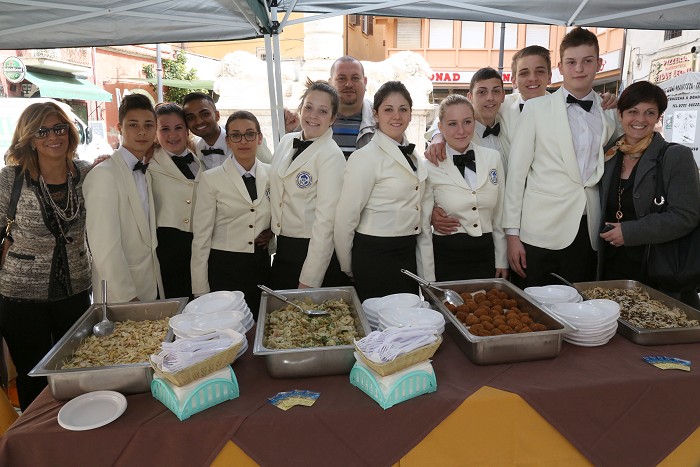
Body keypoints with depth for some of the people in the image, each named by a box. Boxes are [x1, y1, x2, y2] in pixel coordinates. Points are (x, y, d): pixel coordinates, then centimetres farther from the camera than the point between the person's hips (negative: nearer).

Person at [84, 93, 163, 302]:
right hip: (120, 297, -7)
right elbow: (105, 246, -20)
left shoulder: (146, 173, 11)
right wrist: (126, 297, -19)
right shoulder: (104, 175, -15)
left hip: (152, 289, 7)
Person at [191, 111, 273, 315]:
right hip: (224, 268, -3)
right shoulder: (211, 179, -5)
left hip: (261, 265, 3)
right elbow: (201, 236, -5)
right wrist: (200, 291, -6)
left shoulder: (271, 174, 3)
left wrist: (273, 230, -2)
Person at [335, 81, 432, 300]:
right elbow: (345, 220, -13)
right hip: (375, 257, -7)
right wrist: (348, 268, -3)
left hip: (409, 255, 7)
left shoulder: (413, 156, 10)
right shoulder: (365, 157, -14)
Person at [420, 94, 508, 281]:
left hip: (485, 256, 4)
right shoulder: (430, 167, -7)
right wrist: (428, 278, -5)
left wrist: (502, 261, 8)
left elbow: (499, 216, 9)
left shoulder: (493, 158, 3)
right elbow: (423, 226, -4)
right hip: (446, 259, -3)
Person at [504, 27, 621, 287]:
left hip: (588, 233, 4)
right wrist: (512, 232, -6)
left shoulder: (609, 112, 11)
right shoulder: (536, 108, 0)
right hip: (543, 231, -3)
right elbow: (516, 171, -3)